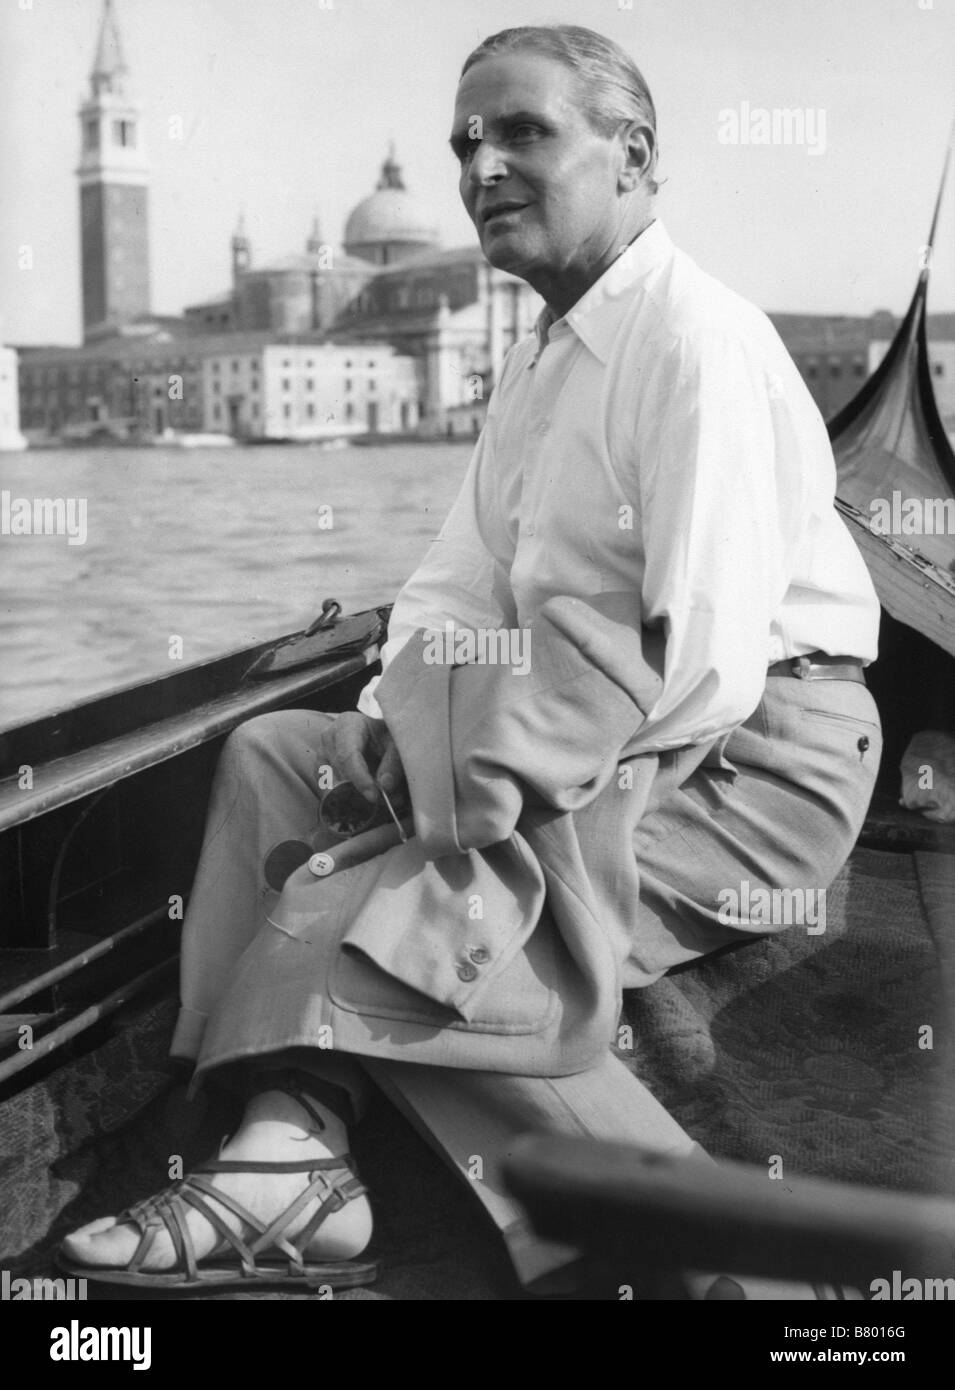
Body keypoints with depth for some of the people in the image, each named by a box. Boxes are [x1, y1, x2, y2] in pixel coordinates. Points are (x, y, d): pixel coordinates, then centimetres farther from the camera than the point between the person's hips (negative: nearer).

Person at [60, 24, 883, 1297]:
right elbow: (461, 584, 16)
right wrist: (395, 721, -3)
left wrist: (493, 786, -20)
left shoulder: (699, 342, -15)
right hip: (591, 740, 10)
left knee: (388, 933, -30)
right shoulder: (537, 363, 16)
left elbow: (707, 665, -24)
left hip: (745, 756, -10)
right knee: (273, 750, 3)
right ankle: (288, 1148, -11)